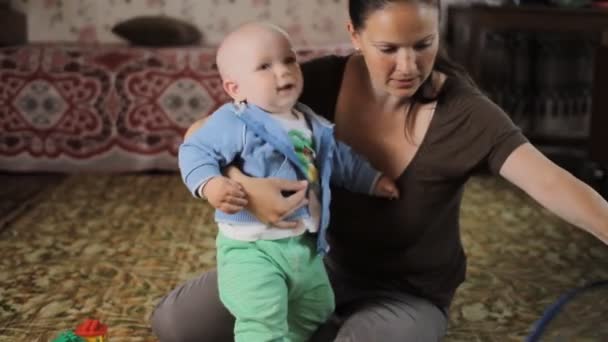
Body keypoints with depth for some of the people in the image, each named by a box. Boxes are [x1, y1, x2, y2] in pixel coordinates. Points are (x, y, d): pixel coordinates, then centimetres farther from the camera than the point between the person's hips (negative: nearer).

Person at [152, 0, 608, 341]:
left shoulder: (463, 114, -23)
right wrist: (238, 183, -38)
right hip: (322, 263, 4)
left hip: (409, 294, -3)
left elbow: (550, 182, -37)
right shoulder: (325, 83, -16)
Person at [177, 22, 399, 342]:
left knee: (315, 313, 22)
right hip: (251, 247, -8)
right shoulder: (234, 123, -14)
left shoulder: (312, 125, 11)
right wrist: (210, 184, -34)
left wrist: (372, 180, 28)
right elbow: (195, 151, -18)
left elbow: (341, 159, 26)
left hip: (306, 245, 8)